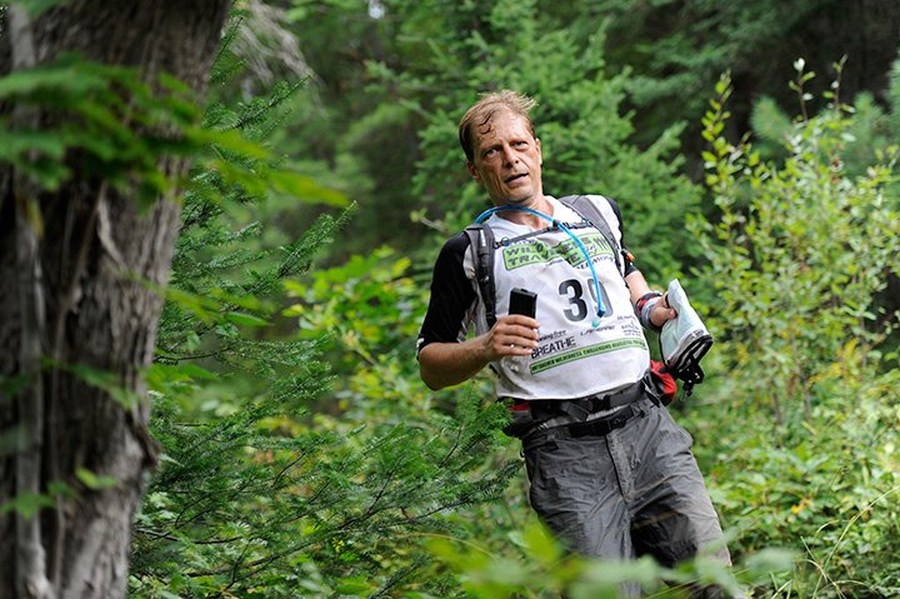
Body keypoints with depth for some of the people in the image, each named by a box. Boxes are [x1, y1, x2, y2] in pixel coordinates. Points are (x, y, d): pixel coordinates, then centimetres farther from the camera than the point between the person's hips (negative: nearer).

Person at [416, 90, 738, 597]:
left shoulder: (601, 213, 19)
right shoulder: (469, 253, 7)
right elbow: (431, 367, 8)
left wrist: (651, 307, 19)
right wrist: (486, 349, -11)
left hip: (647, 425, 4)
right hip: (564, 450, -3)